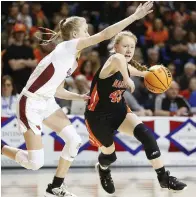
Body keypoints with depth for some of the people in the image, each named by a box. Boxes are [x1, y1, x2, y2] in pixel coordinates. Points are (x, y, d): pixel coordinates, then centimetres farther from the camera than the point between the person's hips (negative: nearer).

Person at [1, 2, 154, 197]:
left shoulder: (73, 60, 11)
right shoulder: (66, 47, -16)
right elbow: (105, 34, -23)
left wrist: (80, 97, 4)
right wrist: (135, 16, -22)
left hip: (47, 102, 9)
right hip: (30, 104, -9)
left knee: (74, 140, 2)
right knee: (35, 163, -10)